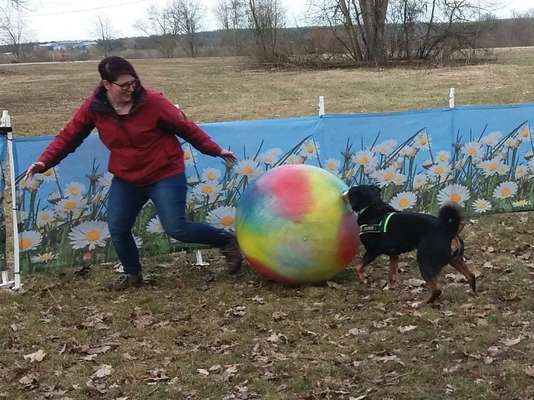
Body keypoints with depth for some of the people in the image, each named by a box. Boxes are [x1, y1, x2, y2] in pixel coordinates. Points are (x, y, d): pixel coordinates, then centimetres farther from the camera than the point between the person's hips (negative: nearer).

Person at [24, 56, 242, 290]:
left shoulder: (152, 101, -18)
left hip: (165, 175, -4)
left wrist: (215, 150, -4)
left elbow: (186, 127, -8)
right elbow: (69, 136, 0)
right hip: (126, 180, 5)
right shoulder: (94, 107, -9)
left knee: (176, 229, -11)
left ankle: (227, 242, 12)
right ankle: (133, 274, 28)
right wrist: (44, 161, -11)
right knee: (117, 229, 3)